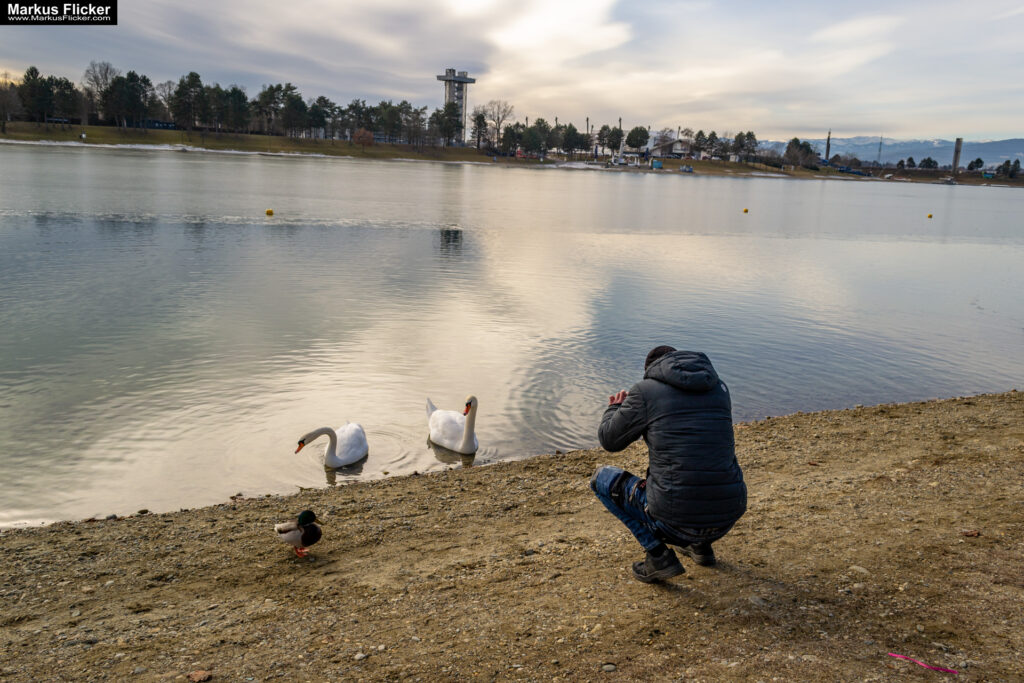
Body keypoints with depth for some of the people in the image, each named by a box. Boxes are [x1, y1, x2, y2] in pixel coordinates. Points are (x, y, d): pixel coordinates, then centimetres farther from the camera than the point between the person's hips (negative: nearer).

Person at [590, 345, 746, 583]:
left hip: (675, 520, -6)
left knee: (602, 478, 17)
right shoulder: (720, 388, 13)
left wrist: (614, 409, 28)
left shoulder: (644, 390, -2)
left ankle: (659, 556, 7)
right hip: (728, 517, 6)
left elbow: (609, 440, 8)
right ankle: (701, 546, 26)